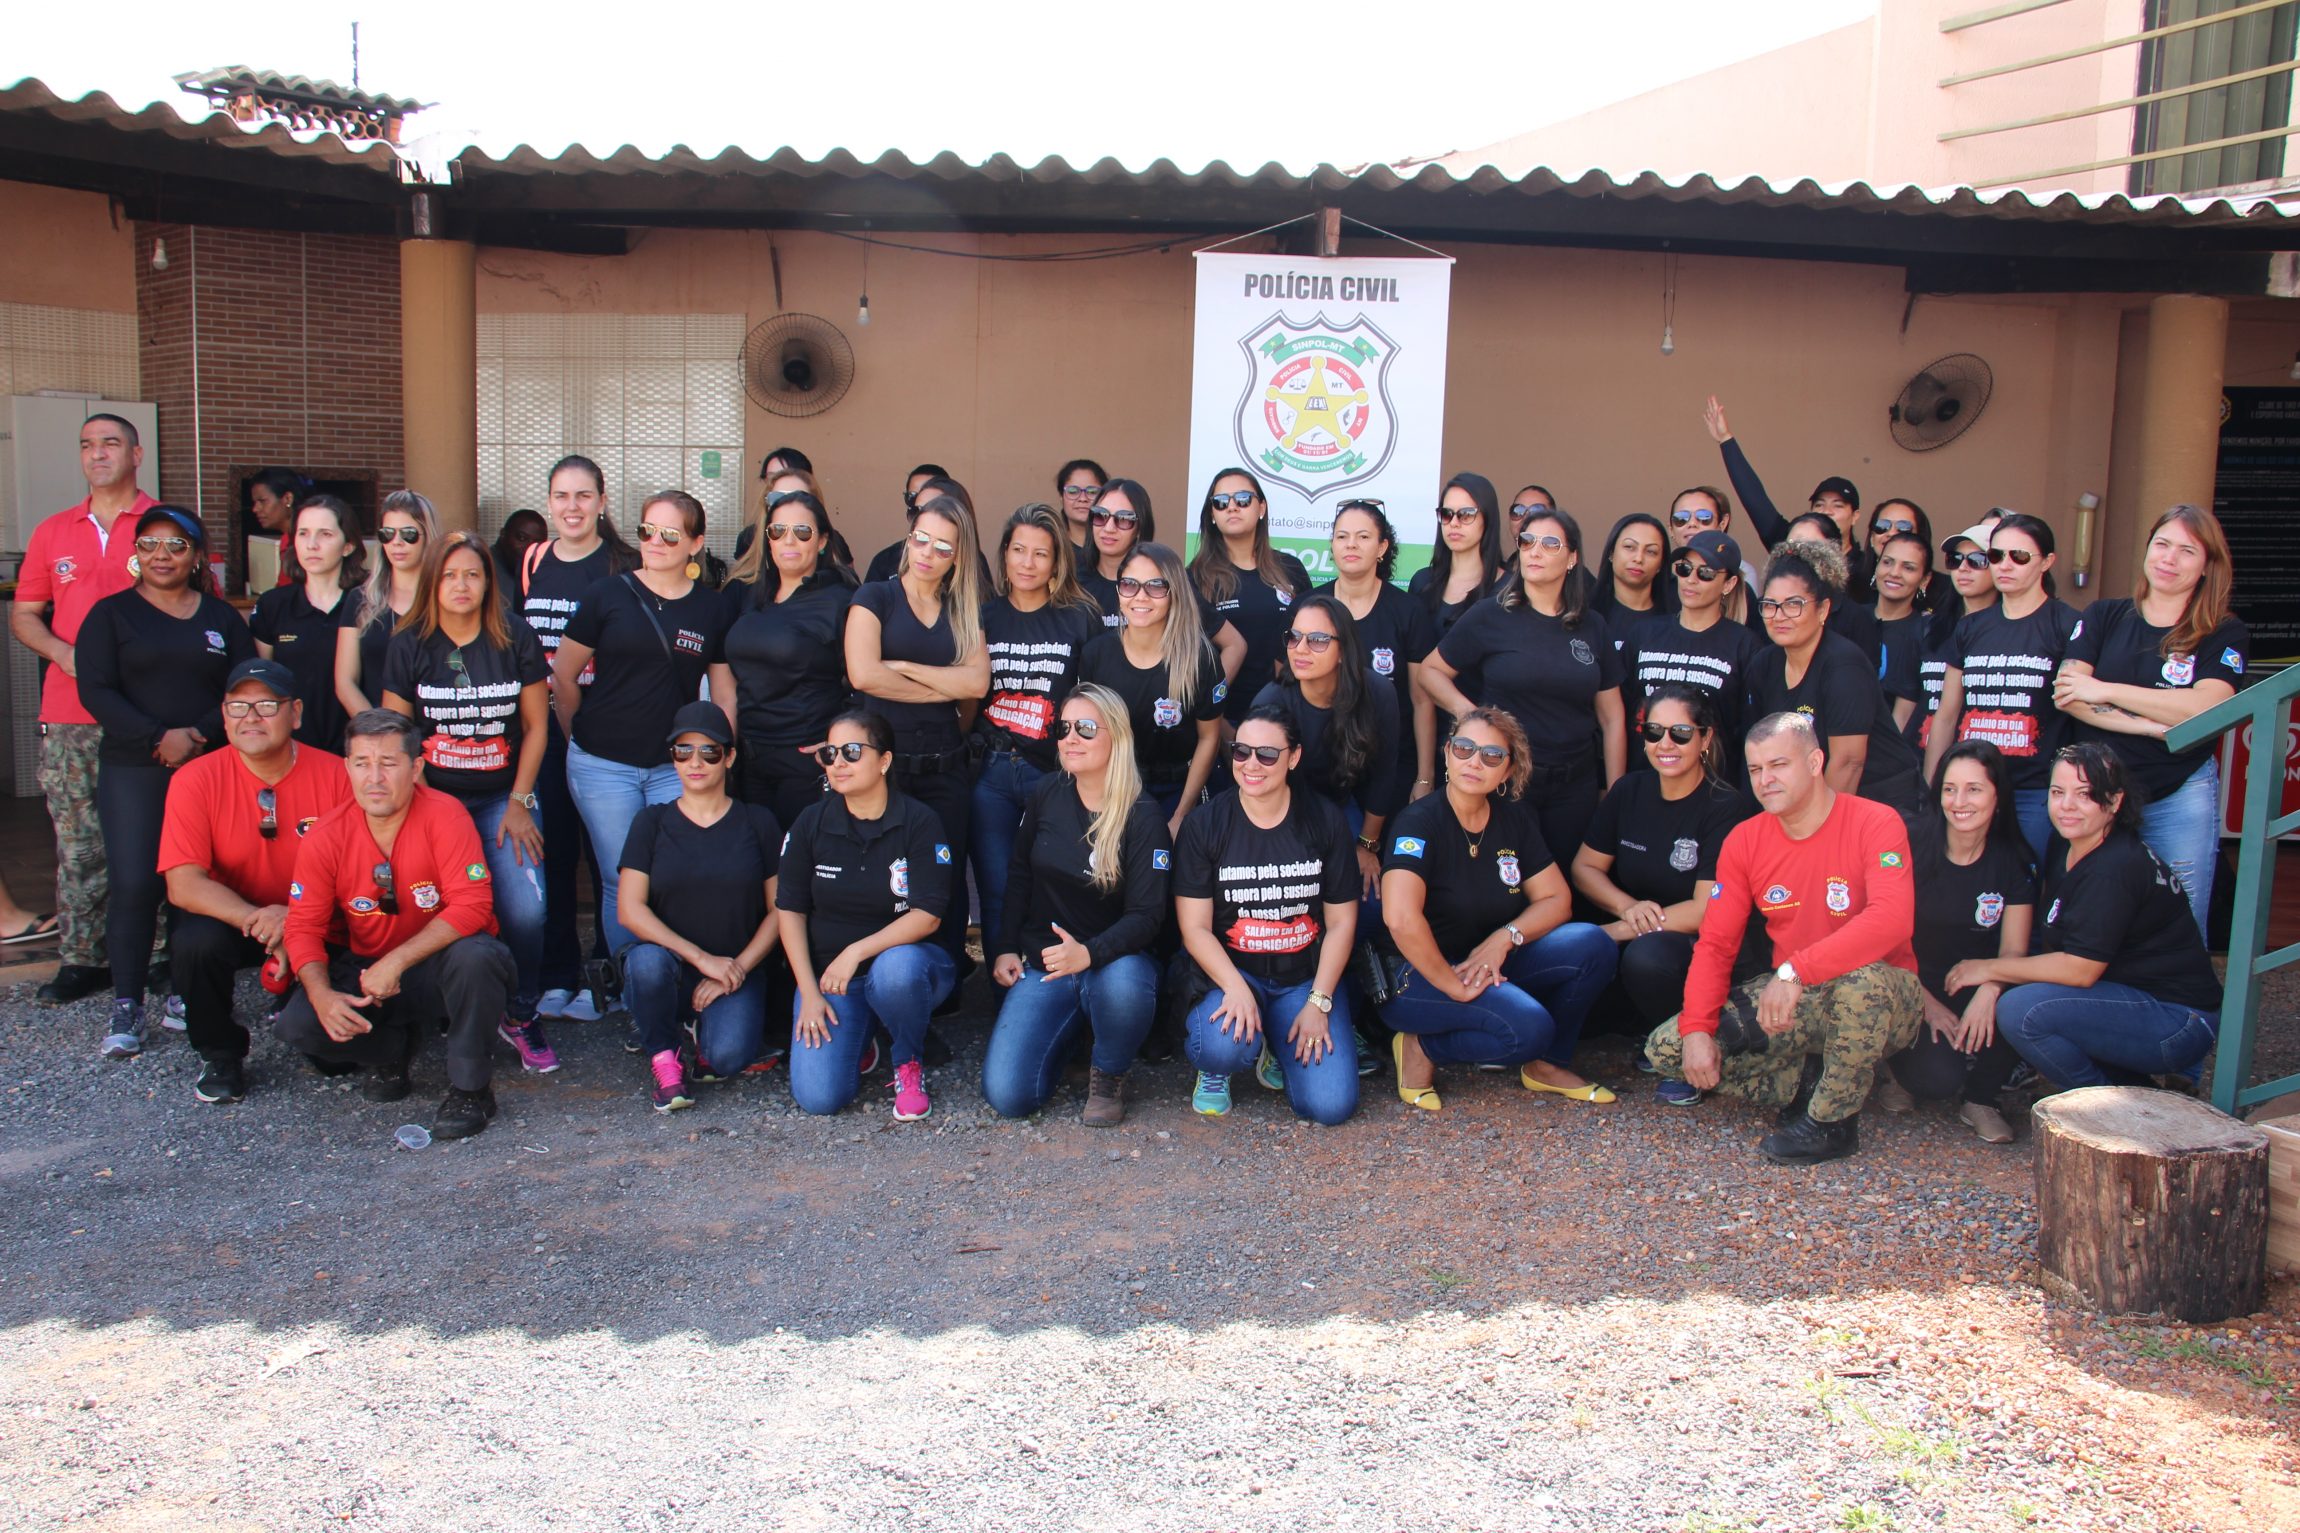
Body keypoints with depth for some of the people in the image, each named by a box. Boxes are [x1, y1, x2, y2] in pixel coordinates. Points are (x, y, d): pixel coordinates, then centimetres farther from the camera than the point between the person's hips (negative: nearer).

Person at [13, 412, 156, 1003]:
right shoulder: (52, 533, 15)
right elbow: (24, 614, 18)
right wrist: (63, 654, -2)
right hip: (70, 716, 3)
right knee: (78, 843, 4)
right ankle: (81, 959, 10)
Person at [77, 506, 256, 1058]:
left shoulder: (222, 617, 13)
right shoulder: (112, 614, 8)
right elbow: (96, 690, -3)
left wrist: (201, 733, -11)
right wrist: (159, 737, -14)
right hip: (132, 770, -1)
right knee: (135, 884, -9)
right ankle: (126, 1007, -2)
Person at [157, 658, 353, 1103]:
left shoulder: (335, 775, -11)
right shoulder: (196, 780, -12)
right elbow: (183, 884, -17)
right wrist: (256, 919, -31)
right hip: (230, 919, 0)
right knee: (195, 943, -31)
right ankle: (220, 1054, -1)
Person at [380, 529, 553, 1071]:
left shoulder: (516, 639, 0)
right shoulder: (409, 645, 1)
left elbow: (536, 724, 4)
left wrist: (518, 803, -2)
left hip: (503, 798, 0)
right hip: (433, 799, 0)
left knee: (525, 911, -17)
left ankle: (523, 1016, 5)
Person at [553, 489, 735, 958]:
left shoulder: (712, 608, 6)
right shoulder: (608, 595, 1)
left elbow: (724, 694, 11)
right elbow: (562, 677, 7)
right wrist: (585, 738, 11)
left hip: (677, 768, 1)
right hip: (603, 766, -1)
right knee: (622, 883, 4)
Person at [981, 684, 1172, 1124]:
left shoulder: (1143, 817, -11)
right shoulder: (1045, 797, 1)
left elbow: (1147, 915, -15)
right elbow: (1018, 877, 14)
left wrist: (1089, 953, -32)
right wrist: (1006, 948, 4)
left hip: (1113, 960, -3)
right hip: (1042, 963, 3)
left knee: (1124, 983, -42)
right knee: (1007, 1096, -14)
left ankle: (1108, 1073, -7)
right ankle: (1068, 1032, 20)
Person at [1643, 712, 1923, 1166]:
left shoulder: (1874, 823, -15)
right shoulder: (1745, 840, 1)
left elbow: (1892, 919, -33)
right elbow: (1715, 943, -1)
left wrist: (1796, 971, -40)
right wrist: (1697, 1029, -16)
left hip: (1883, 997, -5)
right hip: (1785, 996, 5)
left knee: (1861, 978, -42)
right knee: (1665, 1048, -11)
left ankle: (1833, 1120, -18)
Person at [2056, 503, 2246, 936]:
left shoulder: (2226, 634, 2)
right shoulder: (2103, 616, 7)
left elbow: (2207, 707, -16)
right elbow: (2066, 693, -6)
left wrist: (2104, 690, -14)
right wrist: (2152, 725, -15)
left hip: (2181, 799, -2)